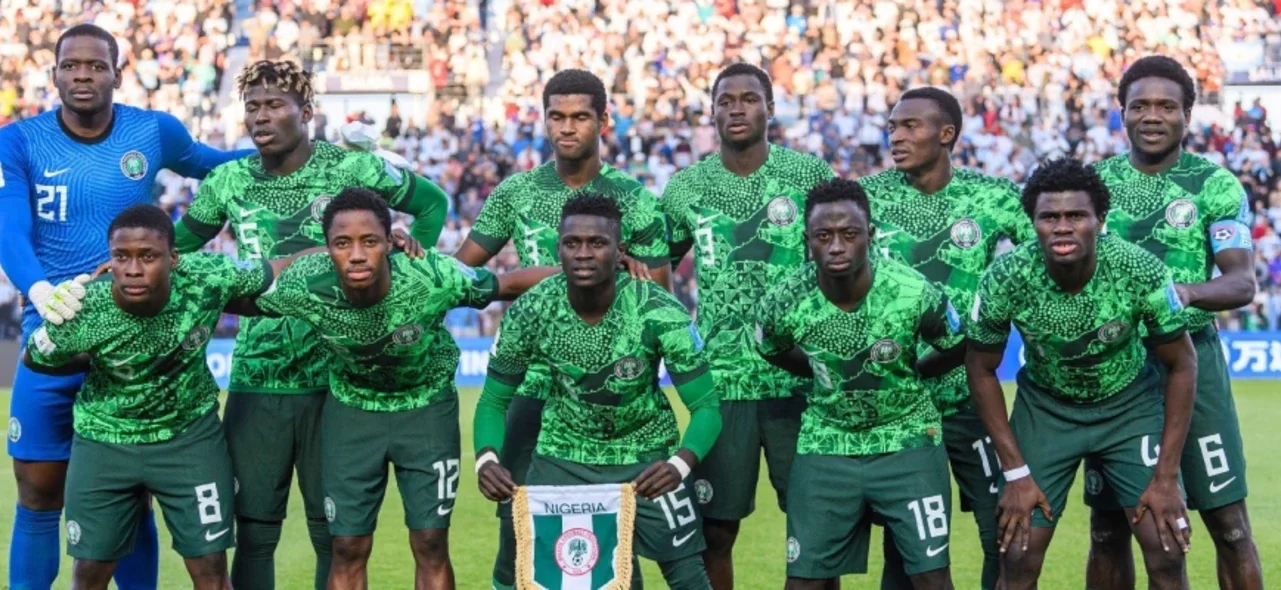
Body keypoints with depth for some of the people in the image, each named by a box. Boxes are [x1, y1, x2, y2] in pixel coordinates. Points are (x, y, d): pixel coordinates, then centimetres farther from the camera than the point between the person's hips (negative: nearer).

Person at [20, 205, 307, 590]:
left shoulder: (208, 277, -27)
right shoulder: (80, 315, -28)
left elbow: (279, 269, -10)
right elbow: (33, 360, -6)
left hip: (190, 433, 1)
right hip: (105, 438, 0)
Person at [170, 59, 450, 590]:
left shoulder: (352, 169, -4)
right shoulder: (227, 182, 5)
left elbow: (433, 202, 8)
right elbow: (179, 246, 16)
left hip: (337, 377, -2)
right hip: (257, 380, 2)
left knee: (334, 529, 7)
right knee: (254, 528, 4)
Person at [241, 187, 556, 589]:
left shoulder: (434, 280, -33)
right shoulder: (304, 287, -29)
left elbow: (510, 284, -18)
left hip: (427, 406, -1)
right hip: (351, 407, 1)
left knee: (431, 545, 0)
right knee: (348, 549, 3)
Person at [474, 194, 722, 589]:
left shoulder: (660, 313, -24)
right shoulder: (529, 313, -18)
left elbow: (706, 407, -20)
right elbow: (494, 401, -7)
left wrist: (680, 464, -40)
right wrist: (486, 459, -28)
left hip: (645, 460, -1)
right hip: (562, 456, 1)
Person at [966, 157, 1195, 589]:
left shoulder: (1142, 271, -27)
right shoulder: (1006, 278, -26)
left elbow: (1182, 365, -12)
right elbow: (981, 369, -9)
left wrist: (1166, 476, -14)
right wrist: (1016, 473, -11)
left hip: (1130, 404, 0)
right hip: (1044, 407, 0)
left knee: (1168, 552, -8)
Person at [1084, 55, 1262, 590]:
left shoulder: (1216, 186, -3)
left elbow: (1242, 283, -12)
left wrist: (1189, 291, -32)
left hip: (1190, 356, -2)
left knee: (1228, 522, -1)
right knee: (1108, 526, 8)